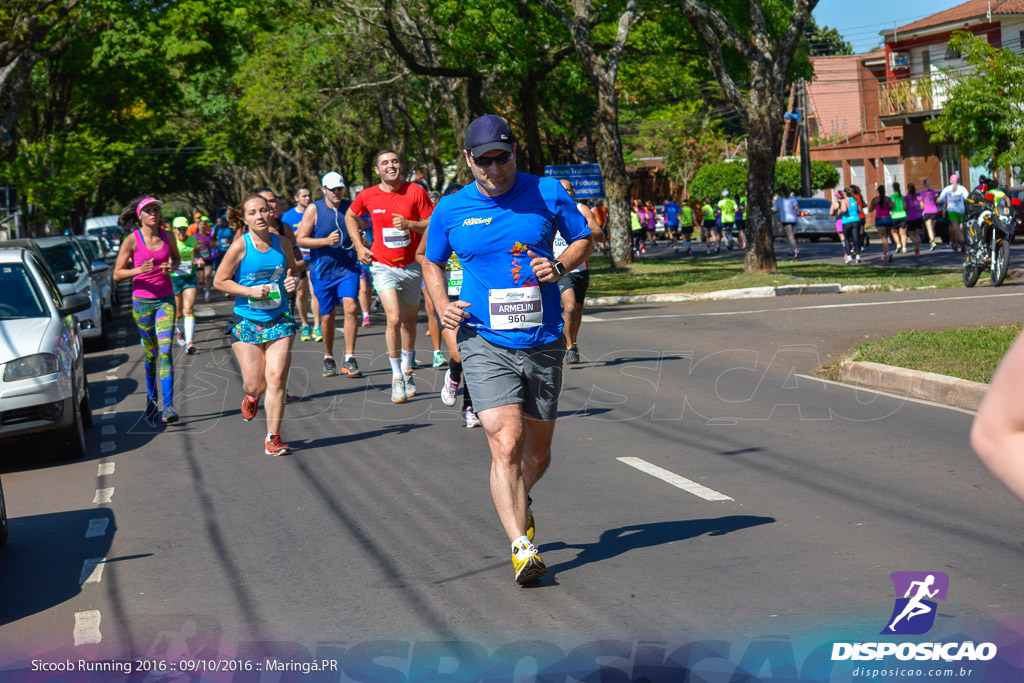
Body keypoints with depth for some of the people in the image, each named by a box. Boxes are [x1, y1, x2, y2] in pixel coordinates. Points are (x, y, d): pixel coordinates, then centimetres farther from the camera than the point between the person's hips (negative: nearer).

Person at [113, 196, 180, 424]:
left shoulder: (167, 237, 1)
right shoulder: (132, 240, -7)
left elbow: (176, 257, 21)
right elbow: (117, 274, -4)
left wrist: (172, 267, -3)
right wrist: (139, 270, -22)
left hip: (165, 300, 1)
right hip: (142, 301, -1)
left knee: (165, 351, -12)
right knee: (151, 354, 8)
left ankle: (168, 406, -17)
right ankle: (151, 398, 30)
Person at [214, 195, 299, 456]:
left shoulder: (282, 244, 0)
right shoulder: (240, 247, -10)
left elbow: (293, 272, 17)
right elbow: (220, 281, -4)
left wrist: (292, 283, -7)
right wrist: (250, 291, -16)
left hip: (279, 321, 2)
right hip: (247, 322, -2)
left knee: (276, 378, -9)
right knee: (254, 383, -1)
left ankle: (273, 438, 1)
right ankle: (252, 397, 39)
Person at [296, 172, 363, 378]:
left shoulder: (350, 207, 4)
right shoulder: (314, 209, -4)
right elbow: (301, 239, -7)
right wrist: (326, 241, -19)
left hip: (348, 269, 1)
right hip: (322, 271, -1)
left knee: (350, 307, -17)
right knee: (327, 315, 6)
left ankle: (349, 359, -11)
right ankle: (328, 358, 26)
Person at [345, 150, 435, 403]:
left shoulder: (415, 191, -6)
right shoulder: (368, 196, -4)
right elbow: (350, 216, 17)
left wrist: (410, 224, -21)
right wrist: (359, 245, 8)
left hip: (412, 266, 1)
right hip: (384, 266, -1)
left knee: (409, 320, 13)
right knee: (394, 318, -17)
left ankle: (407, 369, 35)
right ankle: (396, 376, -5)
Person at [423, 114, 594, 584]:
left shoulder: (547, 193, 1)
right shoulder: (450, 209, 2)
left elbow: (584, 240, 11)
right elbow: (432, 262, 17)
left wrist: (560, 265, -9)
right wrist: (441, 305, -2)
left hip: (543, 343, 2)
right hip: (484, 344, -2)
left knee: (538, 453, 13)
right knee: (506, 443, -19)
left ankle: (518, 502, 45)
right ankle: (521, 546, -18)